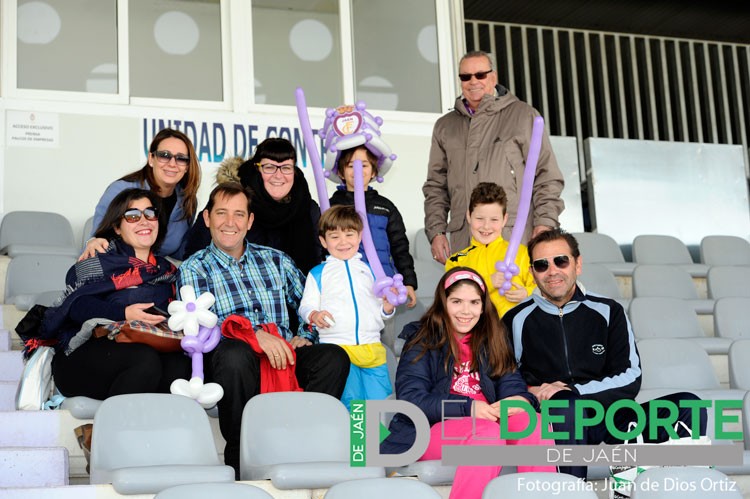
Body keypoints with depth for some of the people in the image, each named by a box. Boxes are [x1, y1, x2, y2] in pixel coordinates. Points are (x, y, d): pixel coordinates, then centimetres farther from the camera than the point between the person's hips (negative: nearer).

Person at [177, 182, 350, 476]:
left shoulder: (276, 261, 22)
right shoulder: (194, 269, 10)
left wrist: (303, 336, 0)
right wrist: (255, 333, -21)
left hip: (284, 357, 3)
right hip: (235, 363, -3)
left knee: (334, 356, -26)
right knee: (234, 352, -38)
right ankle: (240, 458, -22)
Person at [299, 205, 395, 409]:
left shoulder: (369, 270, 19)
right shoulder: (318, 273, 10)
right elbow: (306, 306, 6)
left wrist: (387, 307, 0)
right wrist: (314, 315, -15)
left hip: (371, 345, 3)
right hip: (336, 345, -3)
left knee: (378, 398, -2)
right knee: (349, 400, -9)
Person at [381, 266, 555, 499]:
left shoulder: (491, 340, 19)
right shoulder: (423, 340, 5)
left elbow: (510, 383, 7)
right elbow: (409, 399, -7)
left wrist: (520, 398, -19)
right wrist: (468, 407, -19)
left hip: (485, 425, 4)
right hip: (433, 429, -4)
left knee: (533, 422, -27)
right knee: (488, 431, -35)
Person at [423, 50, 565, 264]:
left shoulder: (523, 116, 10)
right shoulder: (445, 126, 21)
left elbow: (547, 176, 6)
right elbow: (436, 185, 22)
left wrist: (544, 223, -6)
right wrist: (436, 231, 10)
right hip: (463, 239, 3)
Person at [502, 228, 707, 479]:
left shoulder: (608, 312, 11)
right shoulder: (517, 320, 7)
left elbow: (630, 379, 2)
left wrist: (573, 391, -10)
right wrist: (530, 393, -13)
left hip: (609, 420, 3)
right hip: (555, 422, -2)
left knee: (687, 406, -19)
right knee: (566, 404, -39)